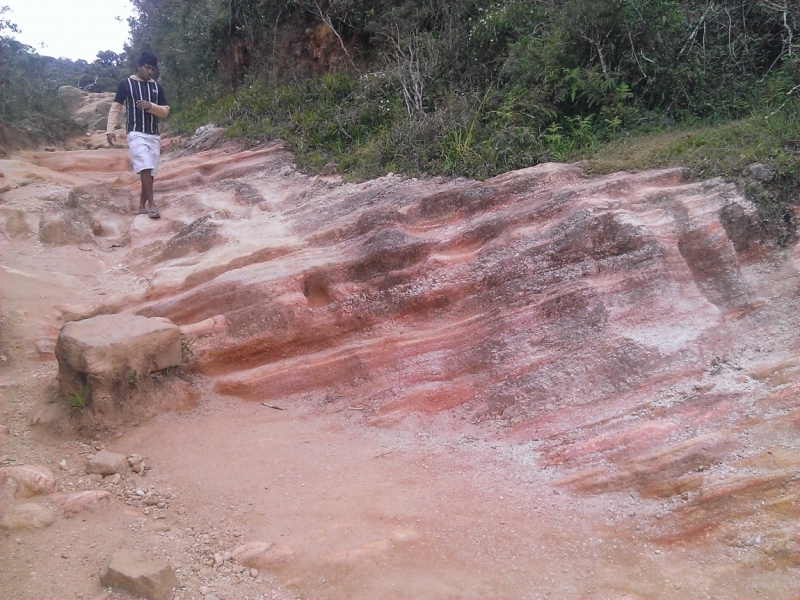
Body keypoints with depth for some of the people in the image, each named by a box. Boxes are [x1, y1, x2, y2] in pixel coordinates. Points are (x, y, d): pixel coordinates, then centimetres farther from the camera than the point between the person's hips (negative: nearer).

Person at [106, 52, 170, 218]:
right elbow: (115, 108, 2)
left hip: (154, 135, 5)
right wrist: (110, 129, -7)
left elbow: (165, 112, 10)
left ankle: (142, 206, 12)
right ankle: (152, 204, -15)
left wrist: (151, 106, -9)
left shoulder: (156, 87, 13)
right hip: (136, 133, -5)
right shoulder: (126, 84, 2)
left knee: (150, 172, 3)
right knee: (145, 168, -18)